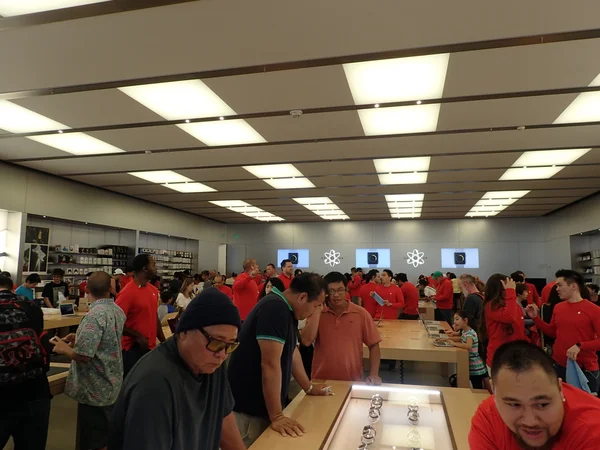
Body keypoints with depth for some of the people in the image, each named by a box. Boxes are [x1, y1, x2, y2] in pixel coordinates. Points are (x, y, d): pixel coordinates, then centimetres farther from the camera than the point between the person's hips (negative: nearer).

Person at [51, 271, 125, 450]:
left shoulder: (94, 315, -24)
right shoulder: (118, 310, 1)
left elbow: (83, 355, -26)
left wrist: (63, 348, -8)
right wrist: (80, 337, 11)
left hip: (95, 390, -8)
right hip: (111, 385, 8)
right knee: (107, 436, 23)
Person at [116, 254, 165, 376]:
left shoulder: (153, 290, 6)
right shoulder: (128, 292, -16)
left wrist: (163, 341, 14)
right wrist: (138, 336, -20)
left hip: (151, 347, 7)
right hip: (133, 349, -7)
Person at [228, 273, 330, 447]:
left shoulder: (288, 310, 8)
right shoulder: (275, 308, -24)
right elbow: (270, 364, -27)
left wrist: (309, 388, 24)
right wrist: (276, 416, -25)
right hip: (247, 409, -9)